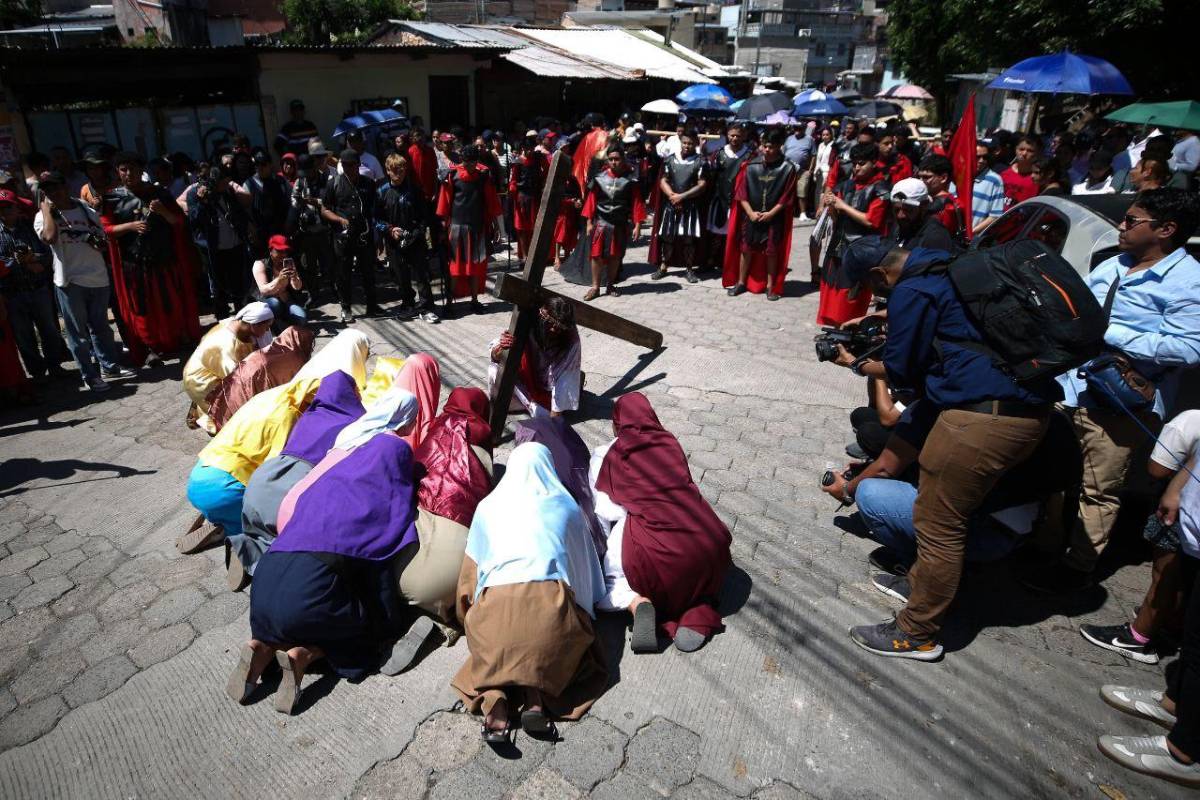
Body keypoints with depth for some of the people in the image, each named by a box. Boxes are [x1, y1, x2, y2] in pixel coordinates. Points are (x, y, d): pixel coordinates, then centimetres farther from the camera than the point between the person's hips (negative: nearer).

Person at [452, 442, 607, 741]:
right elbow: (587, 566, 26)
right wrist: (584, 610, 41)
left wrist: (469, 616, 39)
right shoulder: (567, 506, 19)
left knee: (498, 644, 29)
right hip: (552, 604, -1)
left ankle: (495, 698, -2)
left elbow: (471, 571, 25)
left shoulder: (488, 506, 21)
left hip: (495, 602, 1)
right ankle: (536, 696, -2)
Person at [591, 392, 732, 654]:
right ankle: (700, 611, 6)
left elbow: (604, 511, 5)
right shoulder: (671, 443, 15)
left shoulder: (604, 455, 7)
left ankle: (636, 602, -9)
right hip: (707, 540, 3)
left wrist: (606, 546, 20)